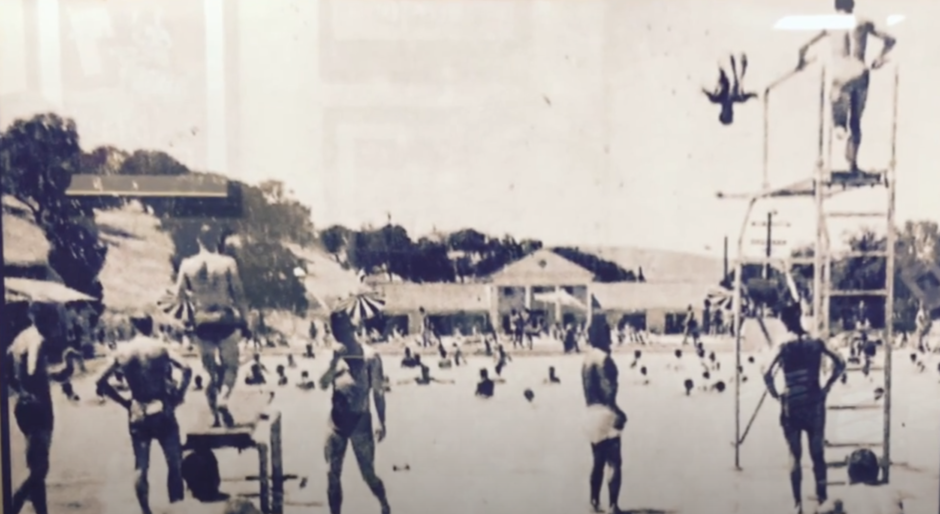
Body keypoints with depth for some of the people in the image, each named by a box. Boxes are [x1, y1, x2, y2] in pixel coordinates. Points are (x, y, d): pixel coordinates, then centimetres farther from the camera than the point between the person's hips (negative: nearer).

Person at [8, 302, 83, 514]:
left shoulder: (22, 337, 11)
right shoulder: (38, 339, -16)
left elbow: (7, 369, 18)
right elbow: (33, 373, -29)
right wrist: (66, 363, -23)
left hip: (24, 405, 10)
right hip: (37, 407, -10)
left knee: (37, 467, 17)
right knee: (38, 468, -5)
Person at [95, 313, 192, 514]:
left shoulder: (123, 351, 3)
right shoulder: (160, 347, -4)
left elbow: (102, 382, 4)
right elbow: (186, 369, -16)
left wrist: (124, 401, 7)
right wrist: (178, 395, -6)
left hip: (137, 413, 3)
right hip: (162, 410, -2)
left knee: (140, 465, 7)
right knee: (174, 460, 5)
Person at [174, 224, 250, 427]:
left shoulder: (187, 264, -3)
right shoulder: (228, 263, -10)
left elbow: (180, 293, 7)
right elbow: (239, 294, -7)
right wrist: (245, 321, 2)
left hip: (202, 323, 3)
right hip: (225, 321, -3)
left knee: (211, 371, 15)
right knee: (231, 366, 11)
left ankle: (216, 416, 17)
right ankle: (222, 400, -14)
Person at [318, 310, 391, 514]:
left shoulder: (370, 357, -10)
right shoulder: (335, 355, 3)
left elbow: (378, 392, -6)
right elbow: (323, 384, -7)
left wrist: (382, 423, -7)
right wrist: (335, 362, -20)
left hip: (360, 420, -3)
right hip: (337, 419, 4)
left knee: (368, 474, 5)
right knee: (333, 474, 4)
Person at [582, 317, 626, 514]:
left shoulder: (587, 358, 11)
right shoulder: (603, 358, -15)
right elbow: (607, 391, -20)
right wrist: (618, 413, -13)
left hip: (593, 414, 9)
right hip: (605, 414, -9)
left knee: (599, 462, 16)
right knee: (614, 463, -5)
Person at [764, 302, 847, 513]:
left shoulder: (785, 348, -10)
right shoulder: (816, 344, -2)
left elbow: (768, 375, -20)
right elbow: (840, 364, -9)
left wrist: (775, 394, -5)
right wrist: (826, 387, -3)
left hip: (791, 406, -2)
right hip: (814, 404, 2)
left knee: (795, 457, 7)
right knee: (817, 454, 12)